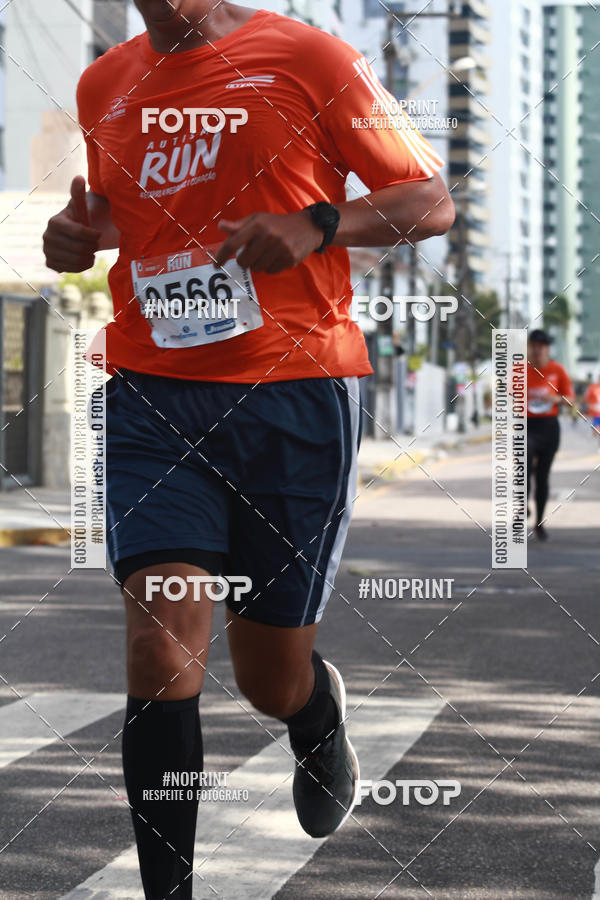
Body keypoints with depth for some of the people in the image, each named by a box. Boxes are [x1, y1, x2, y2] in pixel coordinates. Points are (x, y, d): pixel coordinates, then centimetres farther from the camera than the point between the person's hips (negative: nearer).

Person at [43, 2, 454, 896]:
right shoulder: (104, 84, 11)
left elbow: (433, 202, 0)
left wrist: (317, 226, -18)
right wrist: (78, 235, 5)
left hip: (294, 394, -2)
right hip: (152, 396, 3)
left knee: (273, 680, 8)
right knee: (161, 646, -16)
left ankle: (322, 718, 46)